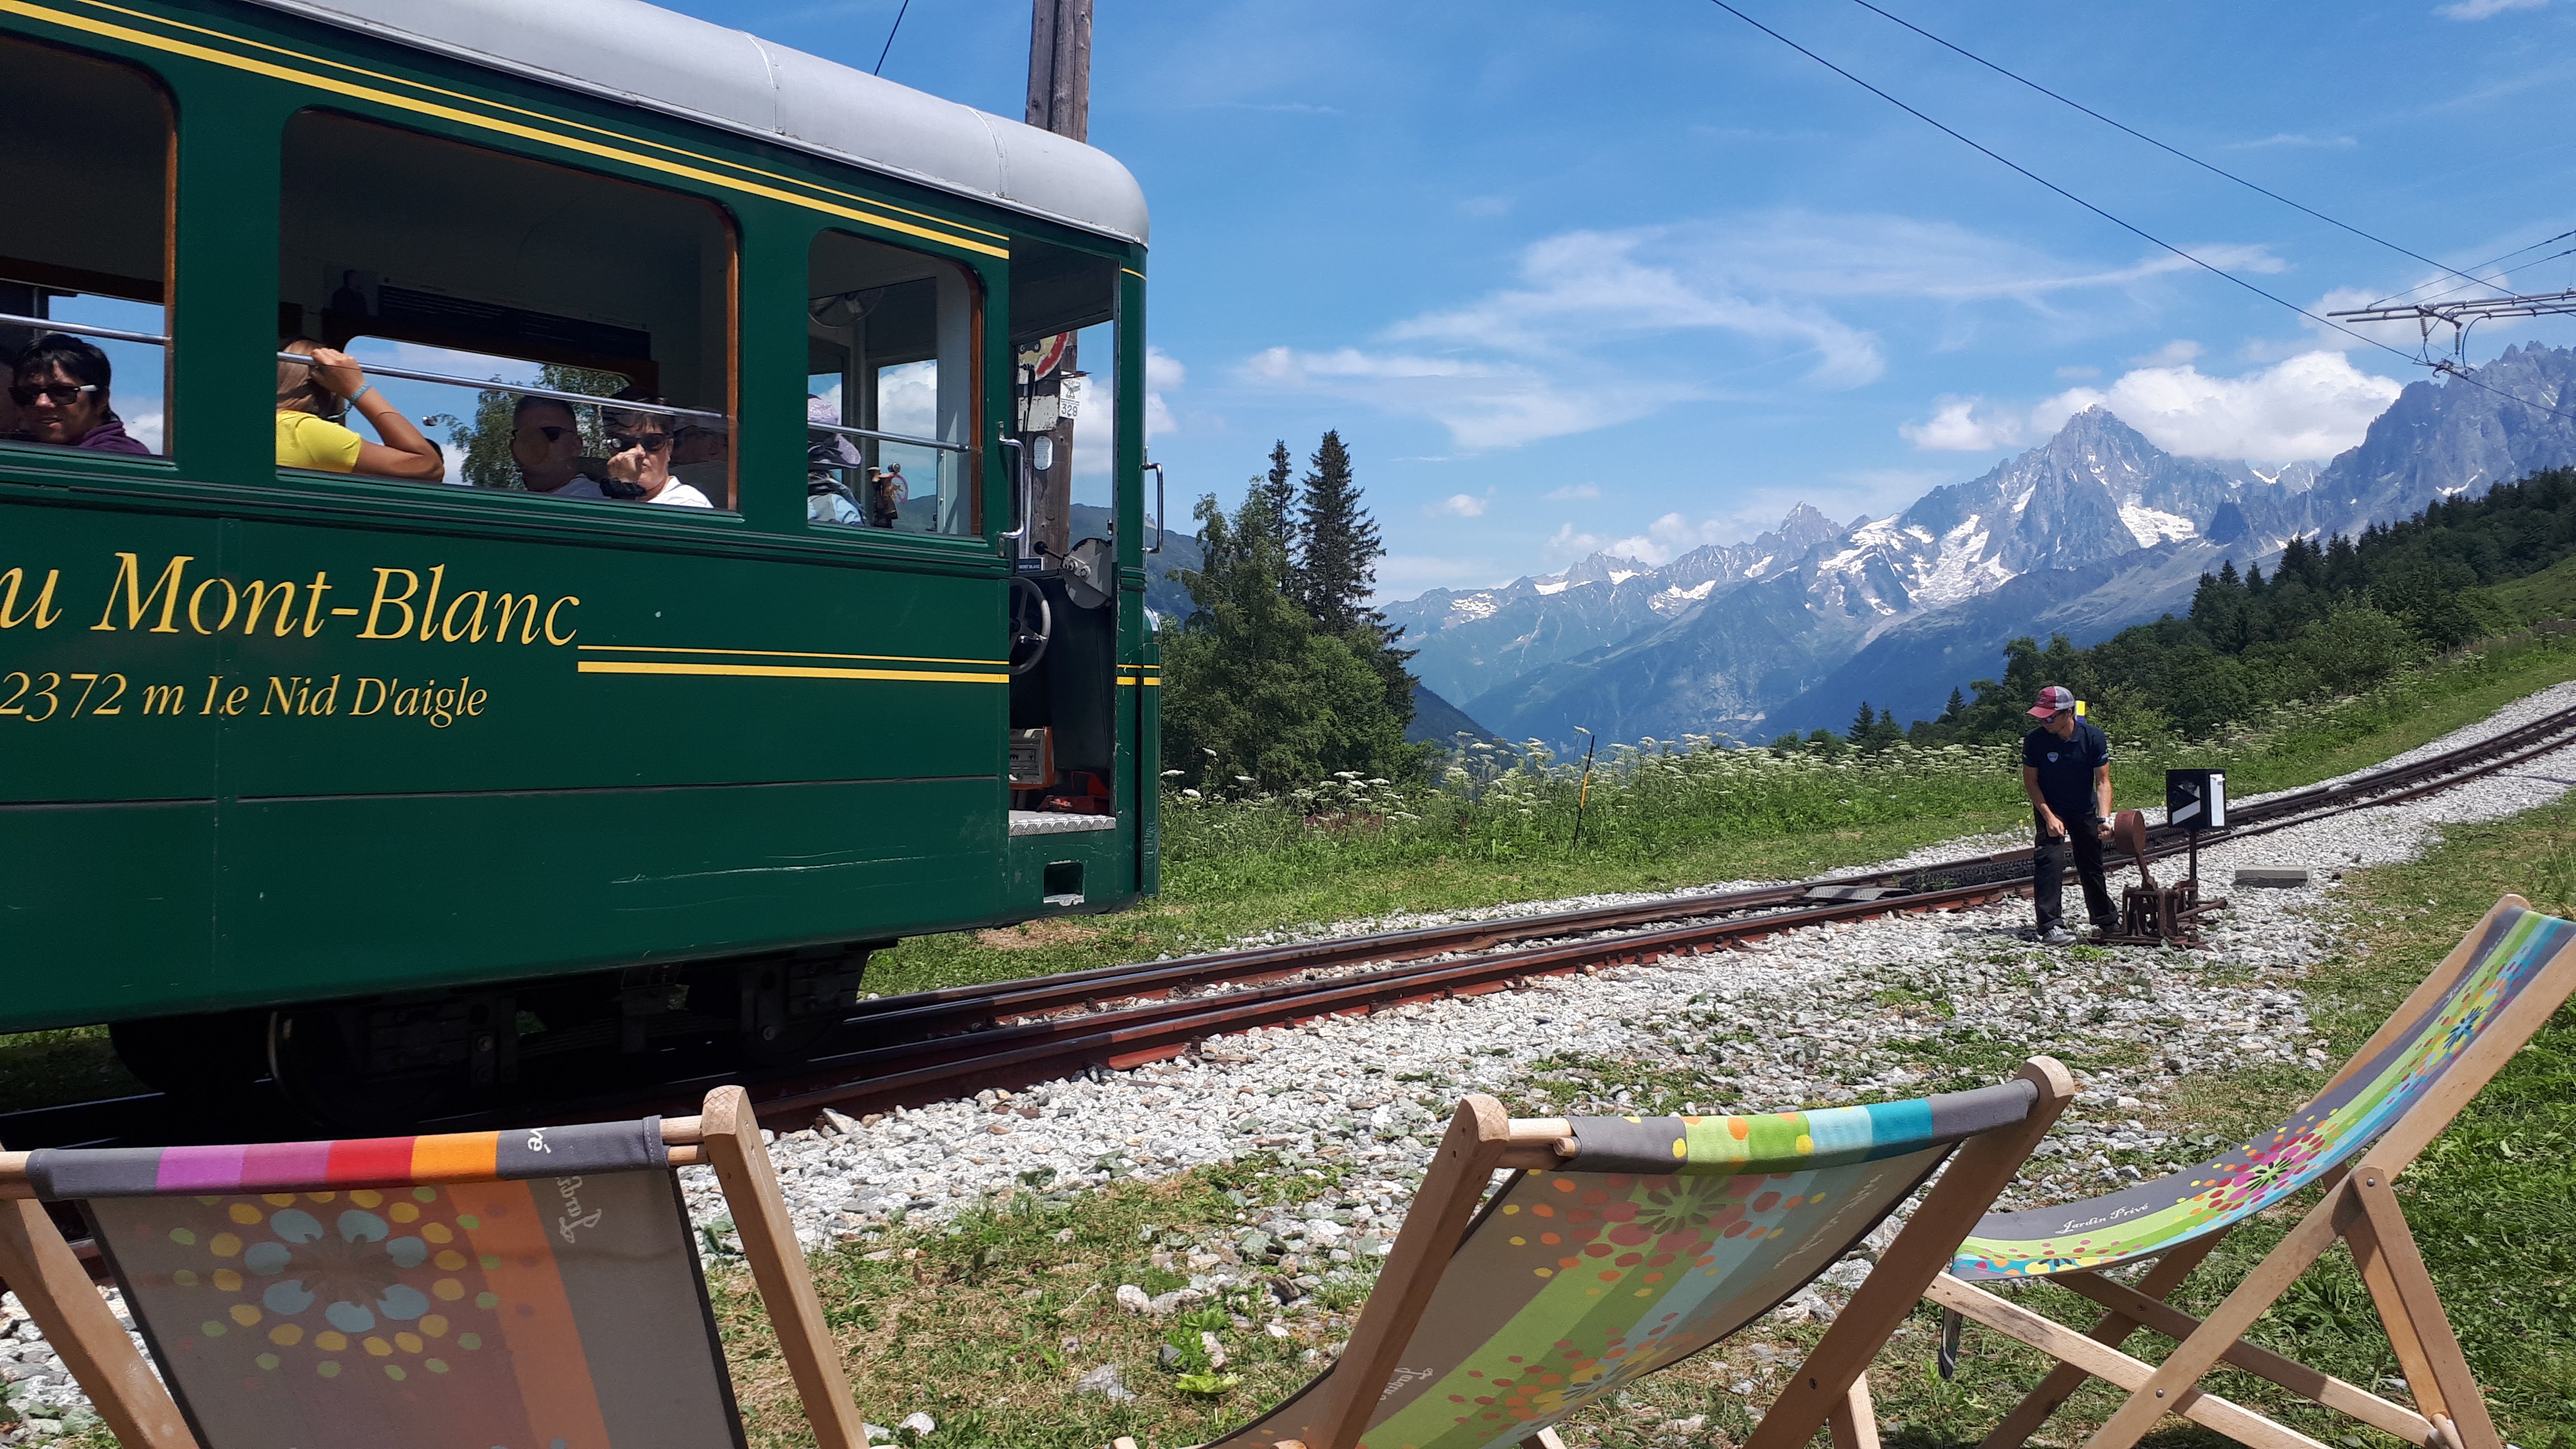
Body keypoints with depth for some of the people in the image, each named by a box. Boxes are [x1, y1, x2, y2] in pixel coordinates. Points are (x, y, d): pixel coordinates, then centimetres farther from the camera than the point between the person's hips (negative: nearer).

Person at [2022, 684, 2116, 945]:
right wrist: (2049, 817, -19)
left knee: (2092, 864, 14)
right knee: (2050, 860, -19)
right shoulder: (2035, 740, -21)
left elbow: (2103, 781, -17)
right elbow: (2030, 780, -12)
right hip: (2050, 809, -2)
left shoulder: (2094, 737, -19)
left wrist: (2104, 819, -29)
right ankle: (2051, 927, -21)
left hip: (2085, 809, 2)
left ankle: (2106, 921, 33)